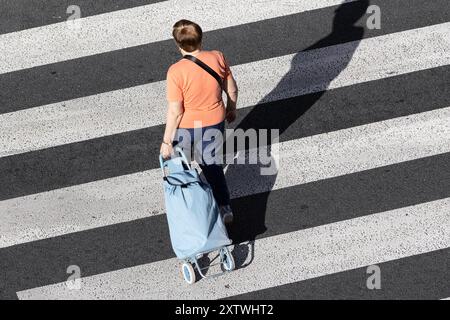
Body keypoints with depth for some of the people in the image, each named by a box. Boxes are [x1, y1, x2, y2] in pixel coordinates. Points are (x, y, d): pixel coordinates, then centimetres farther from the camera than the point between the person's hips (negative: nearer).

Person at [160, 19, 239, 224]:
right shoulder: (217, 58, -16)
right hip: (215, 121, 3)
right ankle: (225, 208, 28)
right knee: (212, 165, 26)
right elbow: (232, 89, -2)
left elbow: (175, 111, -23)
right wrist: (231, 109, 18)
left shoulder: (176, 71, -28)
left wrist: (167, 141, -11)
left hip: (186, 126, -3)